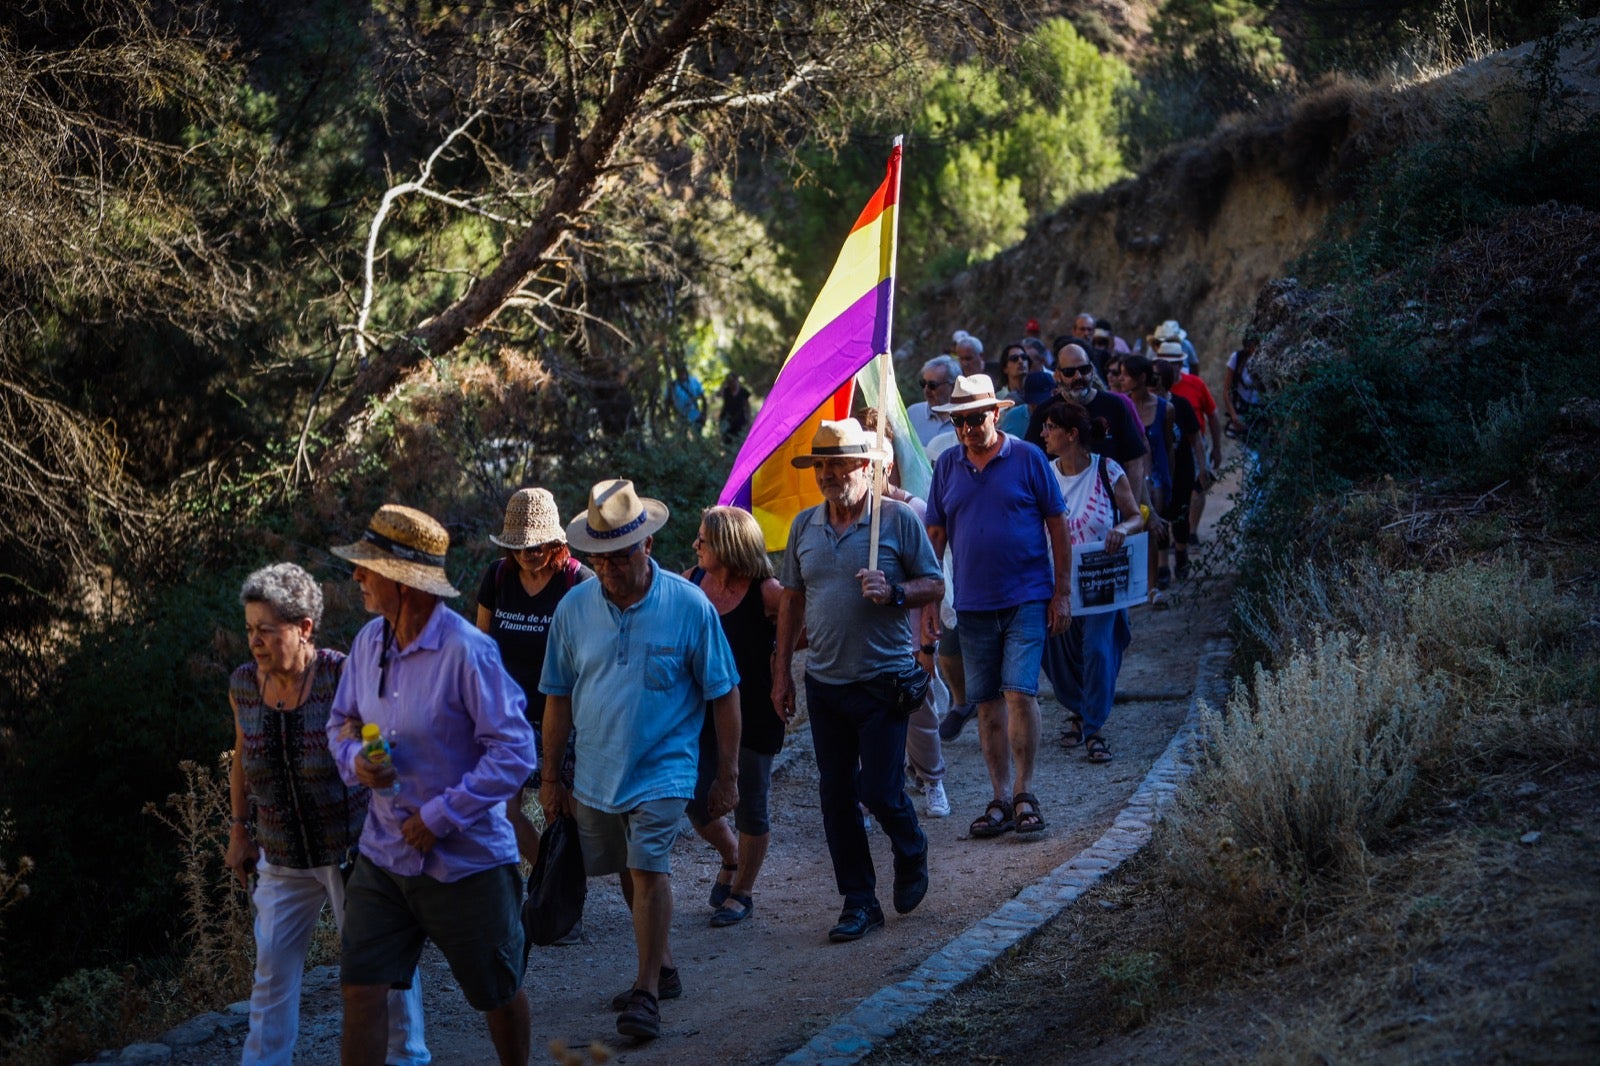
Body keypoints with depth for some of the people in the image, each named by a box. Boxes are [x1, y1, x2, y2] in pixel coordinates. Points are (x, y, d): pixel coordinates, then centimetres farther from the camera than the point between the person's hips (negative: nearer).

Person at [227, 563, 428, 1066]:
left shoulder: (342, 677, -19)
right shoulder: (244, 685, -3)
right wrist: (240, 829, 14)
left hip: (352, 849, -4)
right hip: (282, 856, 4)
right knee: (273, 965, 7)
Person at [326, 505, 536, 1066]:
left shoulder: (467, 652, -21)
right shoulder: (369, 641, 0)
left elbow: (514, 752, -21)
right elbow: (342, 720, 15)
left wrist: (440, 817, -21)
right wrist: (355, 760, -9)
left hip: (466, 860, -5)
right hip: (384, 854, 5)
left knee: (498, 992, 14)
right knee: (361, 987, 1)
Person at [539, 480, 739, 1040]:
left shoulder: (689, 606, -11)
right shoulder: (574, 608, -2)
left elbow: (724, 694, -4)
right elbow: (559, 696, 7)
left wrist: (728, 775, -2)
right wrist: (549, 775, 9)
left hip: (662, 769, -4)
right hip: (596, 773, 4)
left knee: (649, 869, -16)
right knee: (631, 875, 15)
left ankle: (647, 992, -9)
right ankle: (662, 968, 33)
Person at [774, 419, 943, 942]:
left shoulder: (898, 518, -6)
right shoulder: (804, 525, 8)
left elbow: (934, 585, -1)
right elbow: (792, 600, 13)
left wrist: (893, 592, -21)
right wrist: (782, 672, 10)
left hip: (883, 680, -5)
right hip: (824, 682, 5)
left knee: (880, 791, -5)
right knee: (835, 795, 6)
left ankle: (911, 854, 27)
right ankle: (859, 902, 16)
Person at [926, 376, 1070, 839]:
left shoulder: (1027, 458, -2)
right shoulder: (947, 465, 7)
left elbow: (1057, 524, 1)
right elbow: (935, 533, 12)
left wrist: (1062, 592, -3)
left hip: (1026, 600, -3)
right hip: (972, 604, 4)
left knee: (1020, 692, -11)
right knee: (987, 702, 6)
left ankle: (1025, 793, 2)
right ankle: (1001, 800, 14)